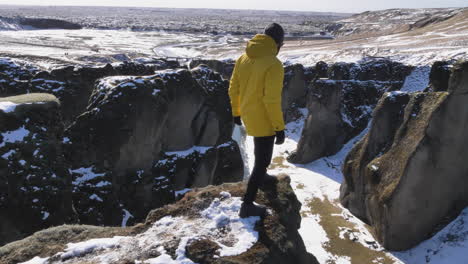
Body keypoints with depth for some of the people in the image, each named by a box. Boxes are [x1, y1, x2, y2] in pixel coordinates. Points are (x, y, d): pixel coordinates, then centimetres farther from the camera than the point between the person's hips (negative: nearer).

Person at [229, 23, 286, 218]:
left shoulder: (243, 58, 1)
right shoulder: (274, 65, -22)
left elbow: (233, 89, 8)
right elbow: (272, 100, -25)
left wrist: (236, 112, 21)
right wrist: (280, 128, -17)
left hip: (248, 117, 8)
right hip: (264, 121, -8)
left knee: (261, 148, 33)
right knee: (262, 160, 3)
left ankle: (261, 176, 54)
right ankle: (247, 205, 8)